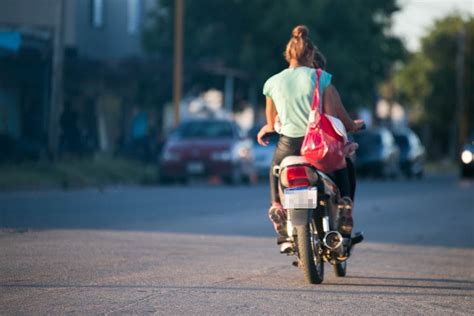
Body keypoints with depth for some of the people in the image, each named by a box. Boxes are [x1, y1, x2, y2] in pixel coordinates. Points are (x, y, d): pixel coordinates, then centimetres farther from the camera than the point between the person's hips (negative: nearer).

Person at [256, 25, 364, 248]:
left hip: (288, 145, 1)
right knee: (344, 165, 27)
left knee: (275, 172, 30)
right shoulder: (321, 78, -5)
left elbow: (272, 123, 8)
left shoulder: (272, 83, 2)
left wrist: (265, 129, 31)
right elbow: (335, 115, -6)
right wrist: (353, 126, 14)